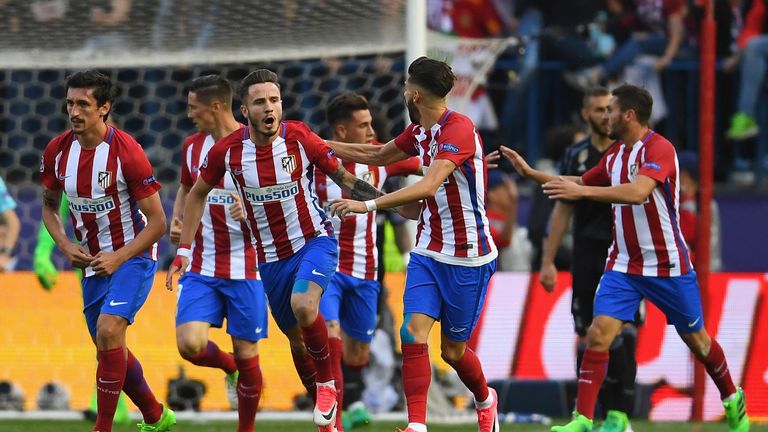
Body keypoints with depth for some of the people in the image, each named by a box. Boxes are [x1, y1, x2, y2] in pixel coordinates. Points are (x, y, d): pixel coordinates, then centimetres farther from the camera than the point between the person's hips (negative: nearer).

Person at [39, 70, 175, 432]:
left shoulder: (126, 152, -20)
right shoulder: (57, 151, -5)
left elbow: (157, 221, -15)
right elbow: (49, 206, 13)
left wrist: (118, 258, -22)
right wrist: (65, 245, -5)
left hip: (133, 255, -6)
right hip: (92, 262, 6)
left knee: (108, 330, -25)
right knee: (108, 348, 13)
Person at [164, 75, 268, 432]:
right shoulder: (192, 146, 8)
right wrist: (177, 221, 7)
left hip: (246, 267, -4)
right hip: (202, 266, 4)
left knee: (246, 351, 0)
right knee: (190, 343, -13)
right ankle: (229, 368, 22)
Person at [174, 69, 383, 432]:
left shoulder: (300, 139, -14)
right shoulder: (228, 150, -9)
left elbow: (344, 177, -1)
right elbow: (197, 193, 8)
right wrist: (184, 248, 5)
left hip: (314, 241, -3)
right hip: (270, 258, 3)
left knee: (303, 305, -31)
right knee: (297, 338, 10)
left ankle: (327, 383, -8)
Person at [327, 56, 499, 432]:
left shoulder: (459, 129, -21)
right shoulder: (419, 131, 6)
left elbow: (429, 185, -34)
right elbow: (378, 155, 25)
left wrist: (369, 205, -40)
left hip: (468, 258, -7)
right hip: (428, 251, 7)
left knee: (453, 349, 6)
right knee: (413, 332, -13)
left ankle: (485, 401, 37)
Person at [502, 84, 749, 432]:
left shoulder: (659, 149, -18)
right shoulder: (614, 155, 7)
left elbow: (637, 192, -34)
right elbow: (580, 184, 22)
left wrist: (582, 191, -40)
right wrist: (530, 173, 17)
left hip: (667, 265, -6)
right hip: (623, 265, 6)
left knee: (696, 339, 10)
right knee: (598, 334, -12)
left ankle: (732, 400, 35)